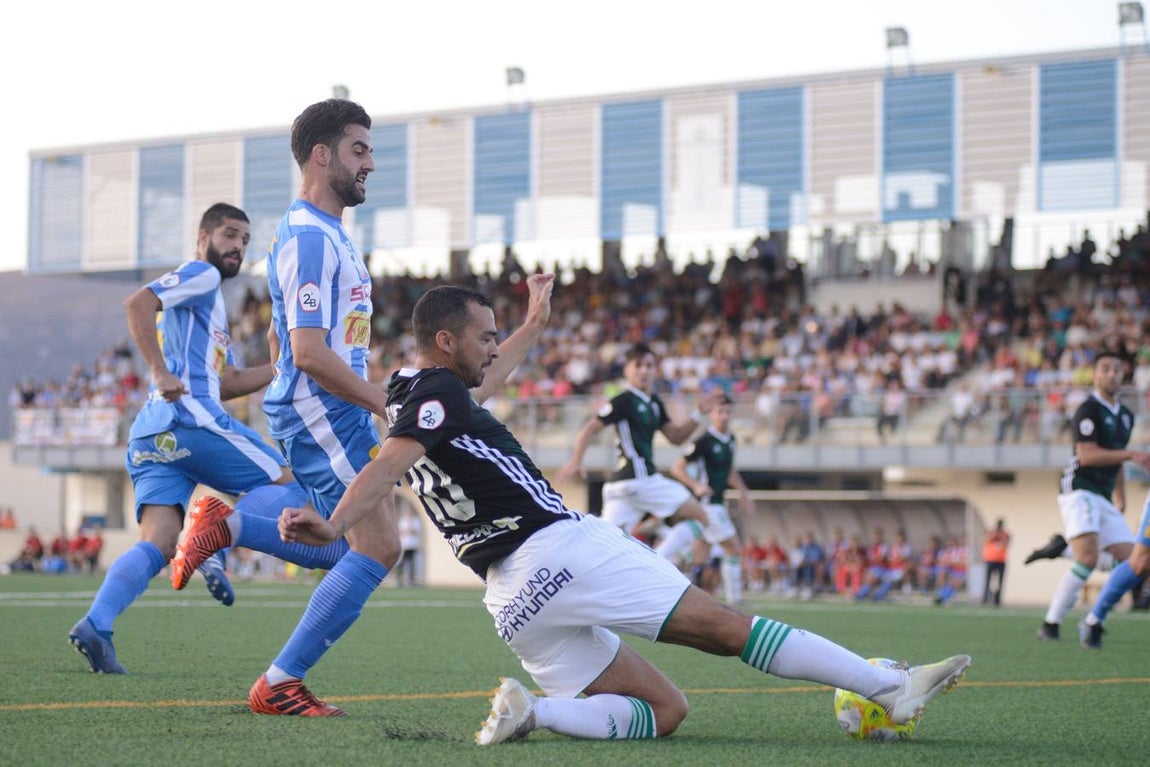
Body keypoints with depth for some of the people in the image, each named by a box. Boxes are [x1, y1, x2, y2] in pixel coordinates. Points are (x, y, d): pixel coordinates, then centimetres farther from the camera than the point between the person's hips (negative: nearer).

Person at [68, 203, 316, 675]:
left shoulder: (210, 301, 33)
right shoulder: (200, 275, 2)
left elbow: (227, 383, 33)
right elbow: (137, 304, -14)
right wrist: (161, 372, -21)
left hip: (151, 436, 9)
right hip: (189, 419, -9)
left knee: (156, 548, -4)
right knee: (287, 485, -1)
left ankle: (96, 625, -22)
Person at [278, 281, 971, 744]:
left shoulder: (416, 401, 20)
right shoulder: (435, 396, -8)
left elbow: (486, 381, 41)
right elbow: (385, 468, -24)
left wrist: (535, 322, 51)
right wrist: (332, 529, -38)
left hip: (515, 597, 10)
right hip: (561, 547, -10)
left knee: (664, 709, 7)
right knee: (723, 625, -7)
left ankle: (531, 710, -12)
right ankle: (891, 687, -7)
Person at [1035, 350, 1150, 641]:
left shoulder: (1125, 415, 18)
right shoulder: (1088, 410, -8)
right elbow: (1087, 455, -19)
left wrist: (1121, 500, 25)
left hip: (1104, 498, 9)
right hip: (1079, 493, -9)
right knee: (1088, 557, -24)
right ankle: (1050, 624, -19)